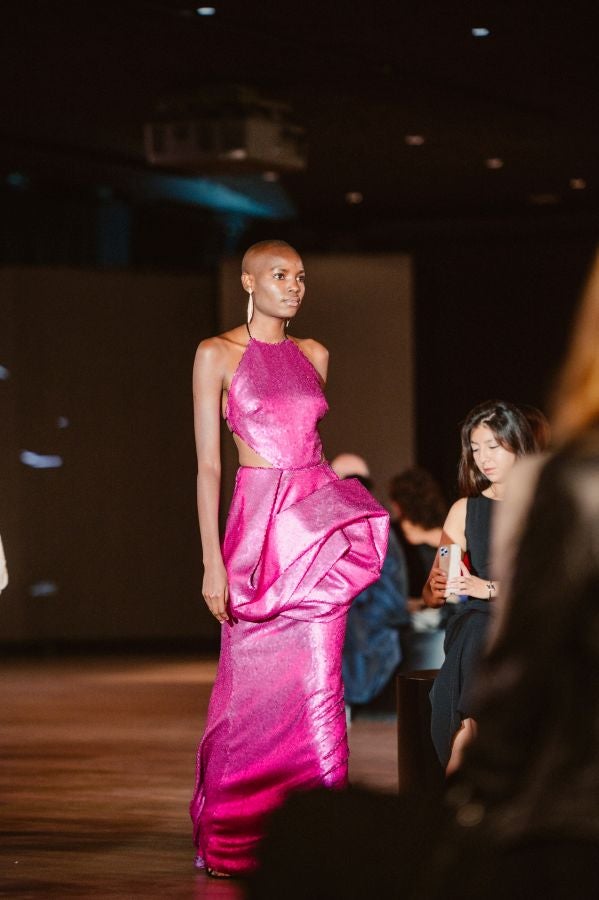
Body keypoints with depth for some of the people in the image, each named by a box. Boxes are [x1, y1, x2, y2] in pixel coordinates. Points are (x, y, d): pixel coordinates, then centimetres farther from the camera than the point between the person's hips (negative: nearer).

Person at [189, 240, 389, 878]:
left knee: (319, 684, 0)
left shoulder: (314, 355, 13)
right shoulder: (217, 355, -2)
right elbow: (208, 465, -5)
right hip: (259, 521, -4)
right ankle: (230, 841, 12)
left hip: (322, 515, 4)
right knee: (255, 685, 0)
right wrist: (213, 561, -11)